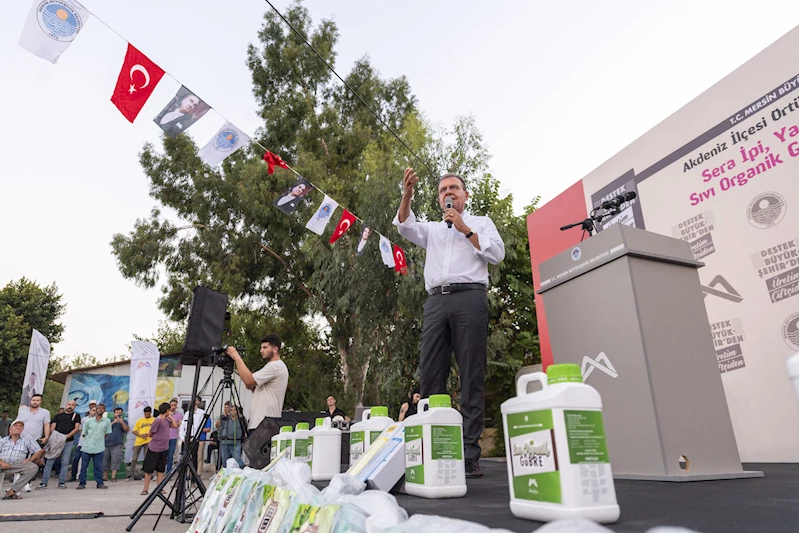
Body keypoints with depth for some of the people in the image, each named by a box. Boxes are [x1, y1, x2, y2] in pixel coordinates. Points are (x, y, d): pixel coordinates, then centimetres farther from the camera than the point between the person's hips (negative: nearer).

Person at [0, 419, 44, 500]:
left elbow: (40, 451, 12)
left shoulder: (28, 439, 18)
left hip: (17, 465, 0)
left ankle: (12, 491, -29)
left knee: (34, 467, -31)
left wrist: (30, 460, -5)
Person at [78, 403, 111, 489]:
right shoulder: (88, 421, 1)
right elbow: (83, 434, 8)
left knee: (98, 466, 2)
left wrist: (99, 439, 8)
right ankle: (82, 483, 16)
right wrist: (88, 441, 6)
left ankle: (100, 483, 8)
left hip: (99, 448, 0)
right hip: (86, 447, 0)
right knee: (84, 466, 6)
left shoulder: (107, 421, 2)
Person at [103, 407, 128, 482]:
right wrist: (113, 422, -11)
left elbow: (127, 429, -4)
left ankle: (113, 477, -10)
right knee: (105, 460, 4)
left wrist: (122, 422, -19)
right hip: (107, 444, 3)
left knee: (115, 460, -10)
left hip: (117, 445, -3)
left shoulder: (124, 421, 12)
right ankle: (105, 476, 14)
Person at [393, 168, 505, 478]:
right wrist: (407, 195, -6)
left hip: (469, 296, -3)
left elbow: (497, 254, 6)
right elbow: (405, 226, 9)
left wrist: (465, 229, 2)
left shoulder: (480, 222, 20)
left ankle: (470, 456, -7)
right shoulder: (432, 229, 28)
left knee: (472, 378, -8)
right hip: (436, 301, 4)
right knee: (430, 377, -4)